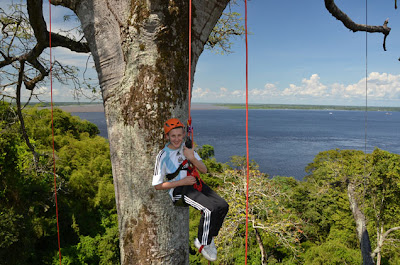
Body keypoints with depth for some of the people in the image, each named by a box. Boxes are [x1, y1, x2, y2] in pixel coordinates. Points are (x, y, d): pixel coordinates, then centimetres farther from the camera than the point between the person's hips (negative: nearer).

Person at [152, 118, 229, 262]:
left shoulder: (187, 147, 6)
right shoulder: (163, 156, -10)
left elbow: (204, 170, 7)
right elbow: (157, 185, -8)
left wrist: (193, 159, -14)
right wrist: (182, 182, -15)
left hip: (195, 183, 6)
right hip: (179, 190, -6)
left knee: (223, 206, -9)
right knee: (210, 209, -26)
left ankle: (209, 238, 14)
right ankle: (202, 243, 0)